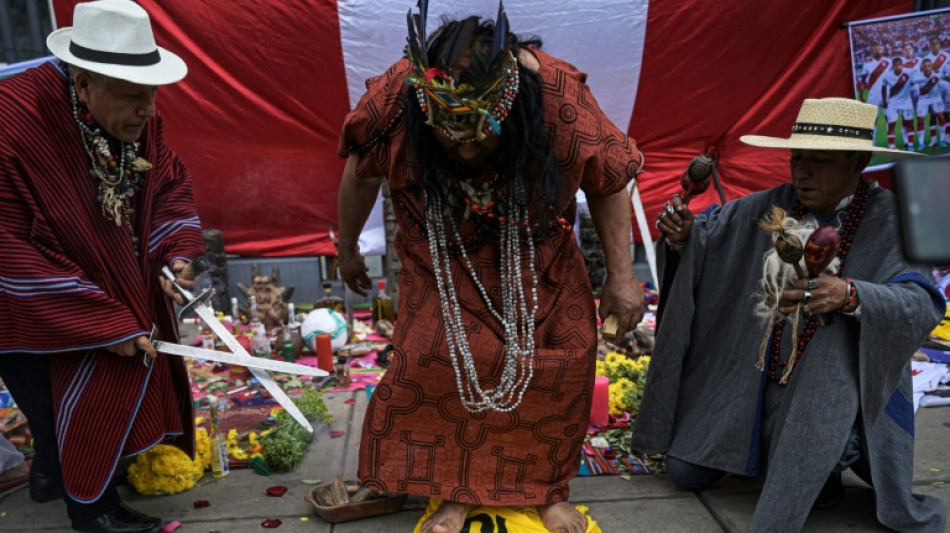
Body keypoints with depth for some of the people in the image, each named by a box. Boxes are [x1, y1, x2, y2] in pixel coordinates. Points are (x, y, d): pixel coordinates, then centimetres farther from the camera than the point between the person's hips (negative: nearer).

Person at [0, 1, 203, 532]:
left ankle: (52, 473, 47)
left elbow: (172, 183, 1)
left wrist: (177, 252, -19)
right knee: (73, 405, 5)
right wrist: (106, 325, -25)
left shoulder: (138, 115, -13)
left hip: (125, 290, 7)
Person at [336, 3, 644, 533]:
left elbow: (608, 183, -14)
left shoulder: (558, 95, -29)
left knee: (566, 359, -1)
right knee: (433, 361, -8)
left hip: (536, 261, 1)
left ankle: (549, 488, 24)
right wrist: (348, 250, 9)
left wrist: (621, 277, -10)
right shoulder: (394, 100, -27)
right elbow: (361, 175, -6)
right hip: (443, 266, 0)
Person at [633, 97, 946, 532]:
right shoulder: (768, 207, -3)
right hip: (747, 379, 4)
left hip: (833, 387, -3)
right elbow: (707, 238, 6)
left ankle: (824, 463, 7)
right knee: (686, 473, 5)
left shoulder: (891, 220, -12)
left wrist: (849, 296, -43)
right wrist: (683, 234, -18)